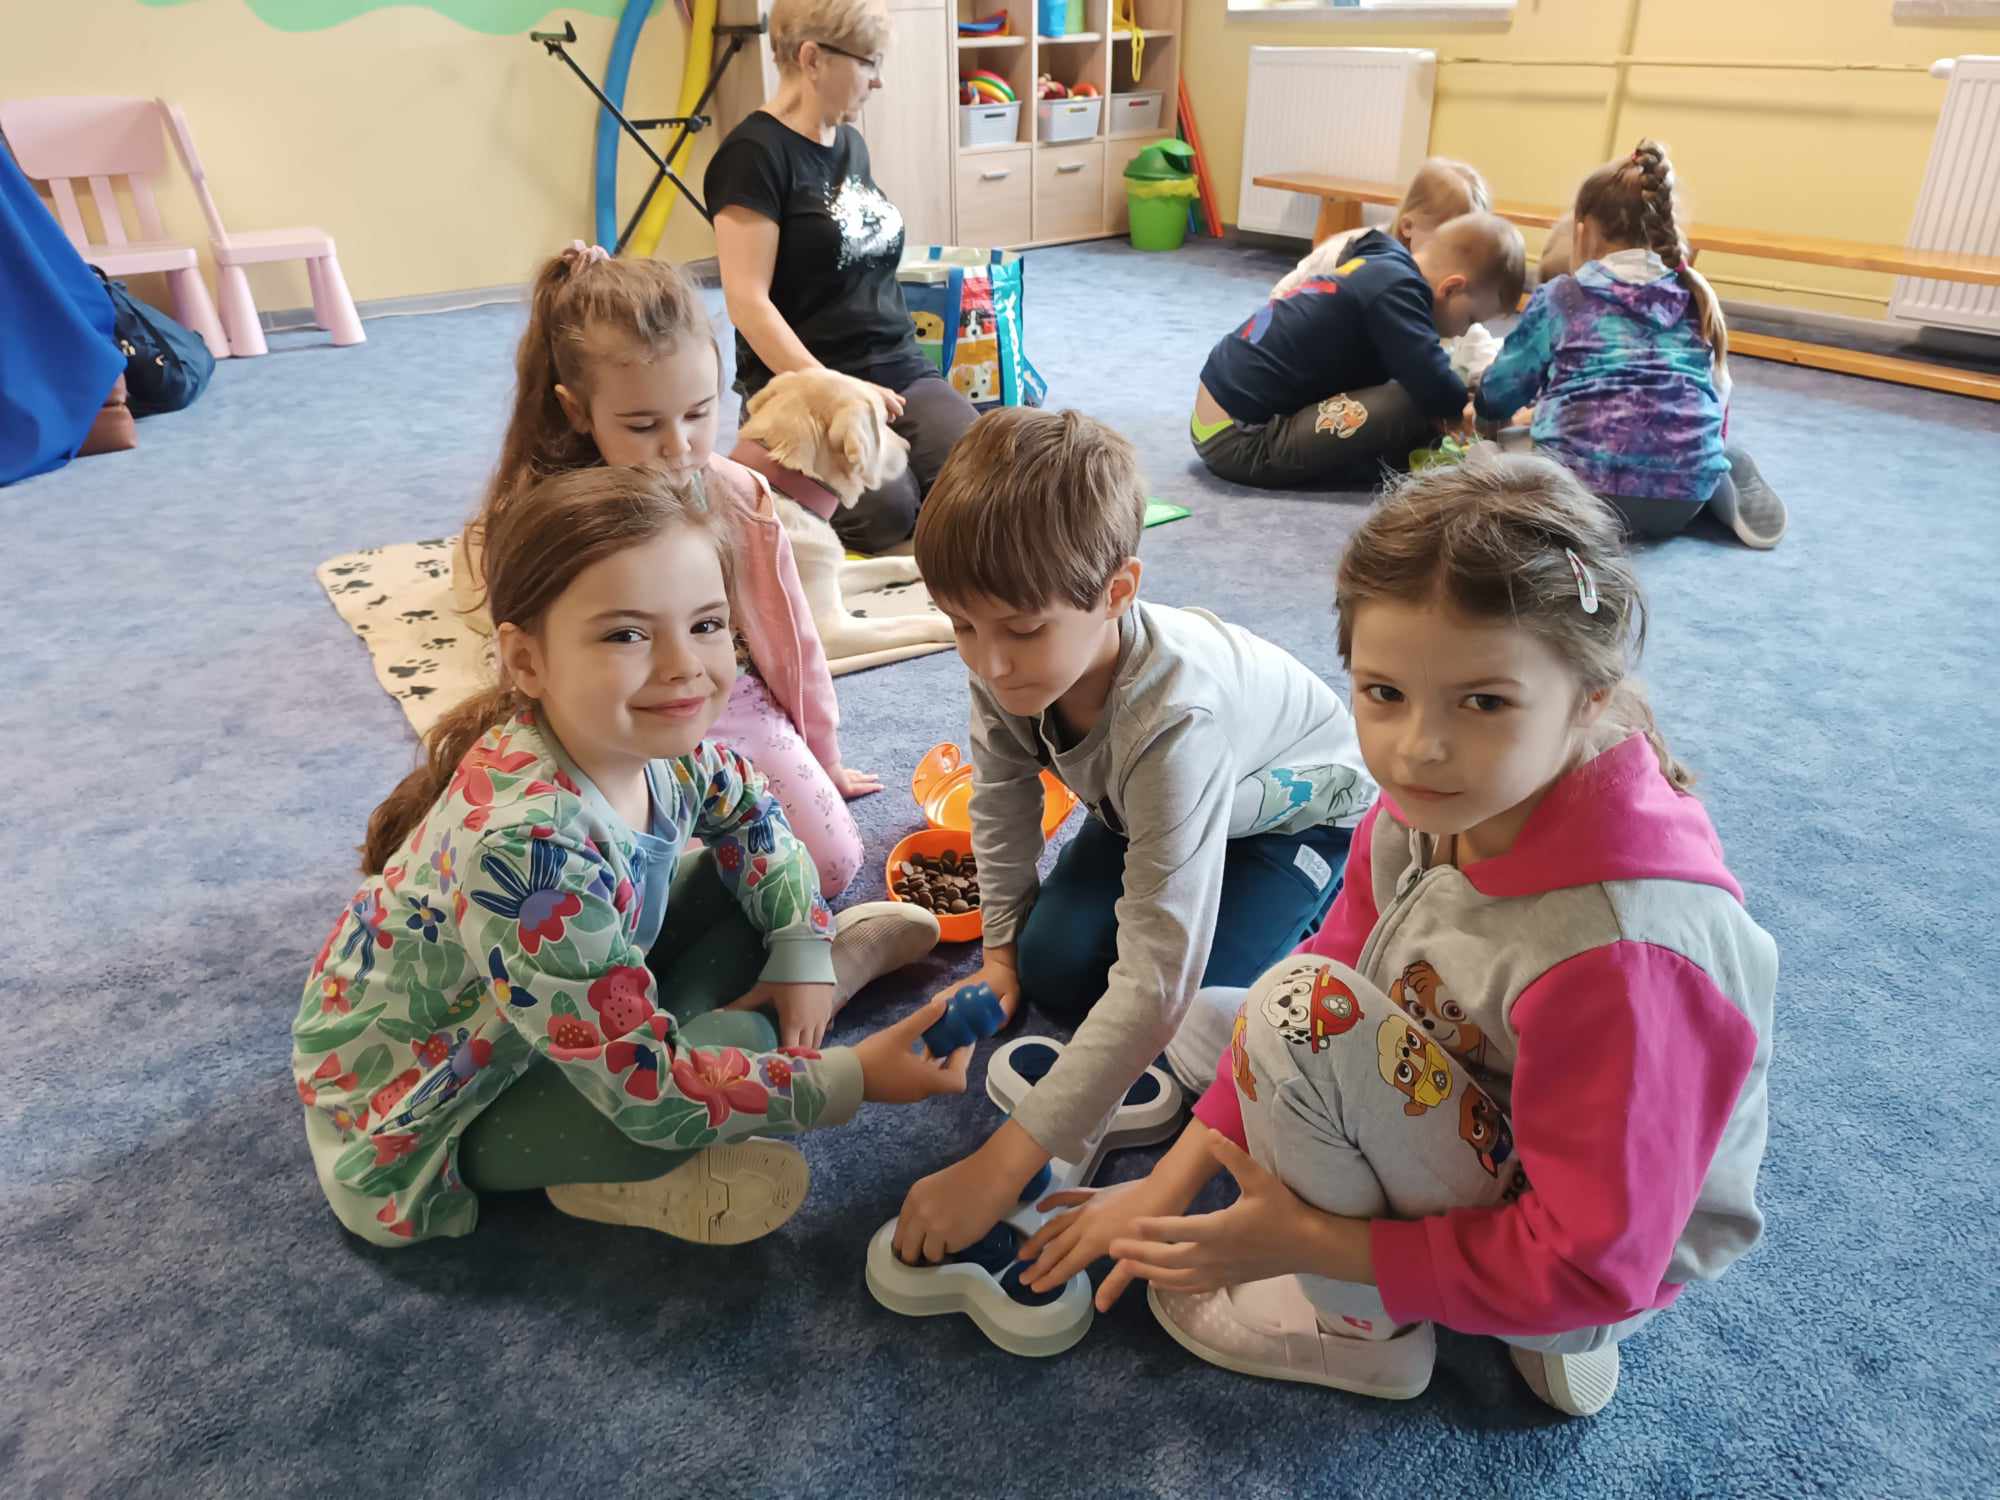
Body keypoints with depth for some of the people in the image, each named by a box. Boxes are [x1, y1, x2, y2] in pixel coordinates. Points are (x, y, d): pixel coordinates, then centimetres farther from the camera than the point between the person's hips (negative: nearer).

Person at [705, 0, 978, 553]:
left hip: (900, 369, 7)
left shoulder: (851, 143, 16)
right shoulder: (755, 154, -9)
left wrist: (892, 370, 13)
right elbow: (748, 302, -16)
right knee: (887, 510, -31)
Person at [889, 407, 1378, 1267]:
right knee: (1055, 969, -13)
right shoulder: (1008, 658, -28)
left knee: (1198, 1019, -23)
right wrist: (1002, 946, -5)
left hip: (1298, 814, -5)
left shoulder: (1174, 718, -47)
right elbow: (1003, 797, -5)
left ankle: (1311, 932, 7)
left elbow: (1157, 978, -48)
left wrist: (1000, 1166, -48)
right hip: (1141, 805, 5)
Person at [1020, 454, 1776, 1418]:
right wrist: (1172, 1179, -6)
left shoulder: (1621, 947, -37)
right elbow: (1337, 966, -5)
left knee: (1303, 1009, -28)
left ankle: (1363, 1330, 2)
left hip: (1588, 1279, -8)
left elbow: (1592, 1264, -27)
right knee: (1205, 1015, 13)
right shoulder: (1438, 799, -16)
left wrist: (1307, 1241, -22)